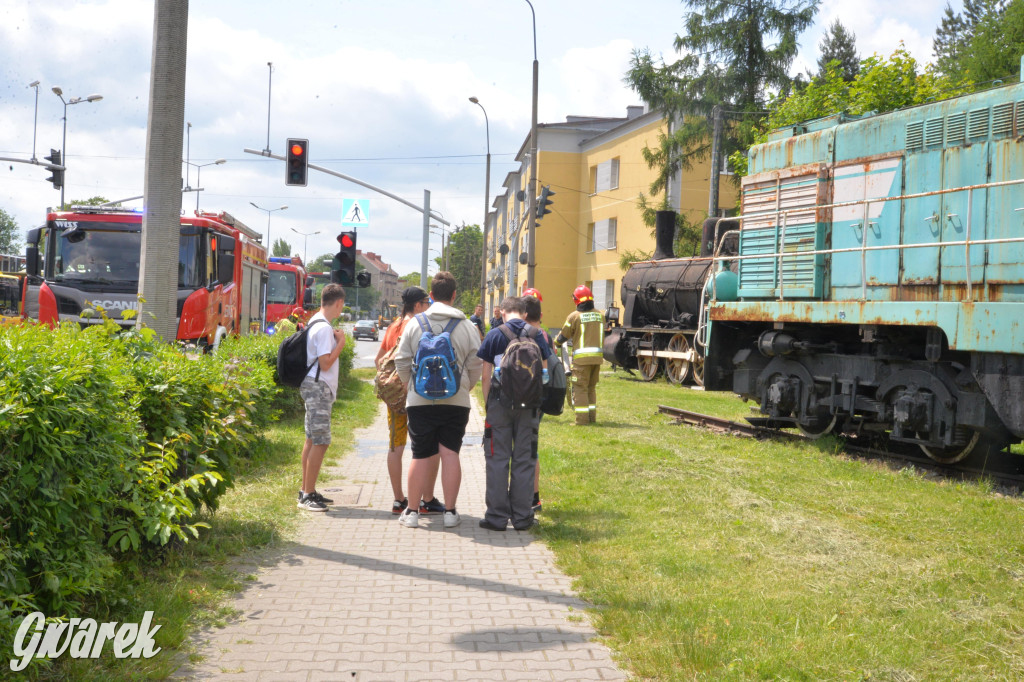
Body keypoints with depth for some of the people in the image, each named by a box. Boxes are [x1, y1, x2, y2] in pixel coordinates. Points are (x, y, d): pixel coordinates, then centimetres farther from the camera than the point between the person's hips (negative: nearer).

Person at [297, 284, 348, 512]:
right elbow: (325, 363, -21)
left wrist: (335, 339, 15)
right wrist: (341, 342, -12)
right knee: (321, 441, -9)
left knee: (312, 440, 14)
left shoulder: (314, 323, 13)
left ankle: (306, 491, 21)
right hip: (319, 388, -11)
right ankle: (308, 495, -7)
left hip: (314, 388, 11)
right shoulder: (324, 328, -18)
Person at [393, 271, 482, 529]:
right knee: (450, 454, 4)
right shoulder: (467, 326, 0)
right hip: (456, 401, 0)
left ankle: (412, 511, 11)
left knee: (420, 456, 6)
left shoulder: (415, 323, 0)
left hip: (420, 401, 0)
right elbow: (475, 365, 2)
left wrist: (411, 387, 18)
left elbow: (402, 362, 2)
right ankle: (450, 511, 6)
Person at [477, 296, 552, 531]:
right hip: (528, 405, 2)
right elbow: (544, 374, 4)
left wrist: (487, 404, 6)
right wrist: (539, 404, 12)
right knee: (524, 460, 7)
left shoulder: (495, 335, -1)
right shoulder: (537, 335, 4)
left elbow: (486, 376, -2)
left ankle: (497, 516, 5)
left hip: (500, 402, -2)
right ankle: (522, 516, 10)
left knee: (498, 460, 4)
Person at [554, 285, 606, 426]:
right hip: (597, 356, 5)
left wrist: (556, 343, 20)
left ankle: (582, 419, -4)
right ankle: (592, 417, 19)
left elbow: (563, 336, 0)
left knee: (580, 388, -1)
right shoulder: (600, 315, 7)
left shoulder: (574, 316, -8)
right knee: (591, 387, 16)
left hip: (581, 357, -5)